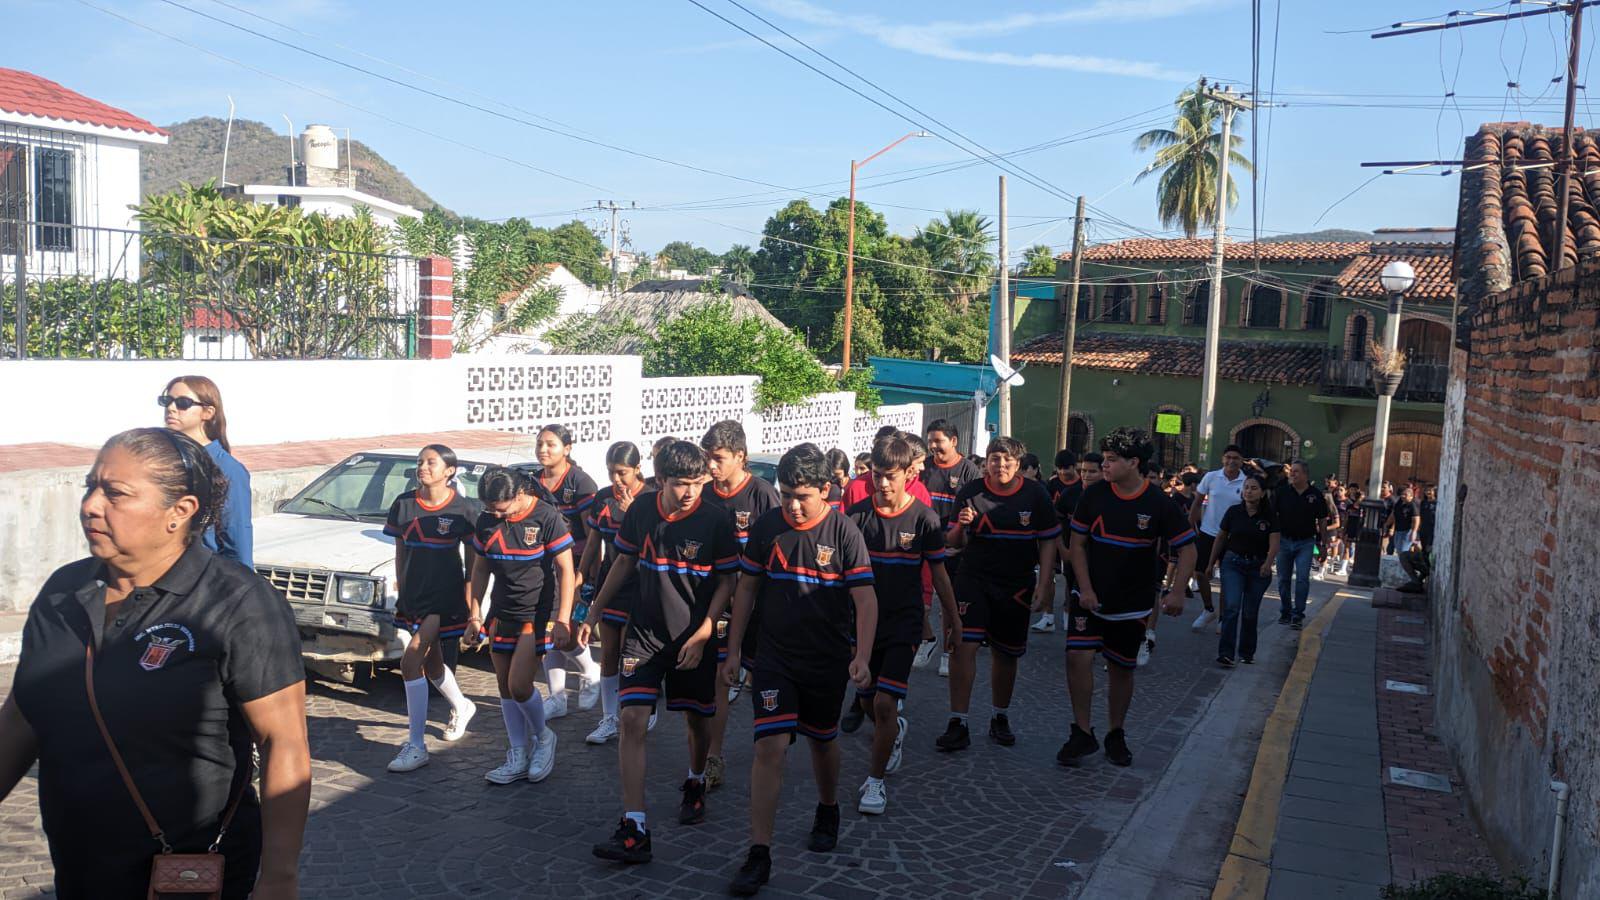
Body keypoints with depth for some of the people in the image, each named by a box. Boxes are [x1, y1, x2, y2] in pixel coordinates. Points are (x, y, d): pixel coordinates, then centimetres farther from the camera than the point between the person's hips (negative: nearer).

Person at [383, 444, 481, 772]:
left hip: (445, 596, -6)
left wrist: (474, 610, -7)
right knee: (431, 663, 20)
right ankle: (461, 707, 49)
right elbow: (400, 551, 12)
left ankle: (415, 746, -9)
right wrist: (401, 590, 10)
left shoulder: (463, 510, -9)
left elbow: (473, 564, -5)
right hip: (414, 595, 6)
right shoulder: (404, 504, 2)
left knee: (411, 663, -15)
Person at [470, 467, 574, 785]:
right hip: (502, 615, 6)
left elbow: (565, 569, -14)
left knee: (519, 685, -12)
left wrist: (563, 619, -17)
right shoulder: (487, 521, 1)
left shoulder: (546, 517, -15)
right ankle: (519, 757, 20)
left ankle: (544, 737, 15)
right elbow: (480, 569, 12)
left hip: (537, 615, -6)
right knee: (505, 687, 9)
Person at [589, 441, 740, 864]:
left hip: (693, 638, -1)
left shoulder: (715, 521, -11)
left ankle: (695, 783, 45)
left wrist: (702, 635, -13)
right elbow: (624, 563, 11)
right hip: (644, 634, 1)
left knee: (697, 718, 14)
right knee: (633, 720, -11)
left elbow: (726, 582, -5)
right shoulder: (641, 511, -3)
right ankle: (634, 829, -10)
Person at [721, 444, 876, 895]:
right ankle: (759, 853, -5)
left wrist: (862, 656, -24)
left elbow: (866, 599, -12)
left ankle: (828, 810, 46)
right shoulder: (766, 527, -4)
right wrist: (733, 650, 5)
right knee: (770, 746, -10)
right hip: (775, 656, 1)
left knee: (822, 741, 17)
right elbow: (747, 589, 5)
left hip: (828, 660, -1)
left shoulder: (844, 532, -11)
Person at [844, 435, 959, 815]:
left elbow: (938, 572, 2)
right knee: (868, 700, 14)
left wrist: (953, 619, 8)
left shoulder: (923, 517, -8)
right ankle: (895, 731, 48)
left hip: (903, 622, -3)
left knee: (885, 703, -11)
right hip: (864, 619, 3)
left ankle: (875, 780, 6)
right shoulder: (857, 515, -5)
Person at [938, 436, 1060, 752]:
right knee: (963, 646, -14)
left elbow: (1048, 542, 4)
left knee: (1006, 654, 10)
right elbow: (955, 544, 2)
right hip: (973, 580, -1)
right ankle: (958, 724, -7)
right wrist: (961, 526, -20)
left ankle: (1000, 717, 30)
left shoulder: (1036, 494, -1)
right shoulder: (970, 492, -3)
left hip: (1018, 586, 1)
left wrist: (1044, 584, -3)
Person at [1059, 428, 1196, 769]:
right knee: (1078, 656, -15)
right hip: (1091, 596, 1)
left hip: (1132, 603, 0)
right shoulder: (1094, 494, -5)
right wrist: (1085, 588, -9)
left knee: (1121, 670, 9)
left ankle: (1116, 735, 29)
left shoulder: (1159, 504, -10)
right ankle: (1082, 733, 0)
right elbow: (1078, 543, 0)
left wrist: (1176, 591, -19)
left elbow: (1187, 549, -5)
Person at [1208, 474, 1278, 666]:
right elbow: (1220, 538, 7)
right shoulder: (1233, 512, -3)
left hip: (1258, 567, 1)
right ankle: (1225, 654, -18)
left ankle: (1246, 653, 27)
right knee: (1231, 607, -16)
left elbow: (1274, 542, -13)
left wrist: (1268, 563, -31)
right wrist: (1211, 563, 10)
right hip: (1233, 563, 0)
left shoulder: (1269, 515, -6)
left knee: (1250, 612, 10)